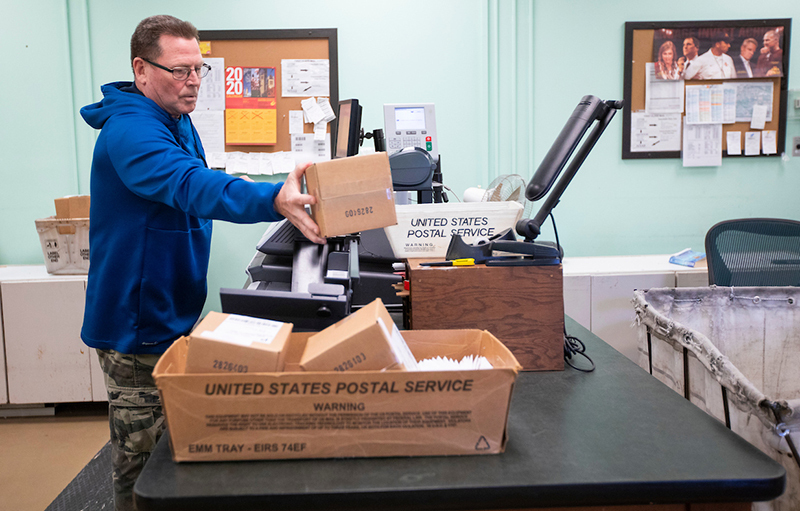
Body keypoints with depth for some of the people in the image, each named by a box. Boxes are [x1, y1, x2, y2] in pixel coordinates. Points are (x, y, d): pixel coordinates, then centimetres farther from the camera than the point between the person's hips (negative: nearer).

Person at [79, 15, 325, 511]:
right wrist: (274, 200, -58)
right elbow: (189, 184, -43)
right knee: (141, 457, 5)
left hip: (172, 316, 9)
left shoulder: (178, 121, 8)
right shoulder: (129, 130, -24)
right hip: (138, 325, -9)